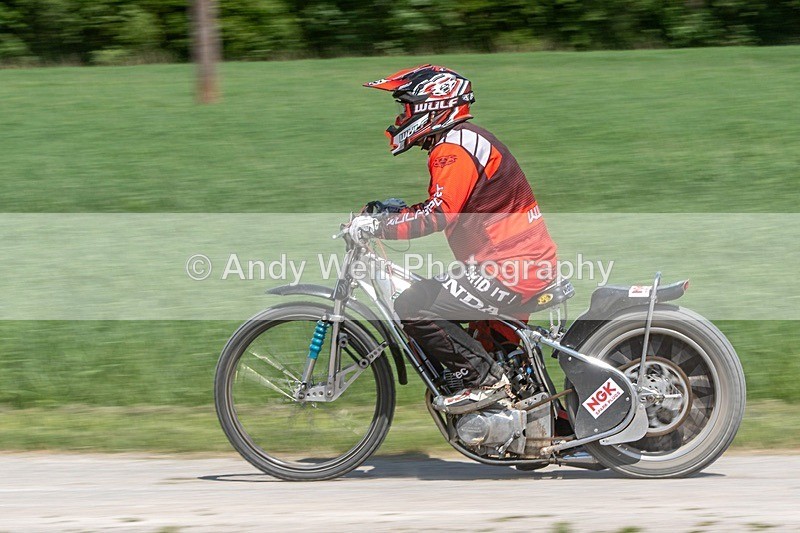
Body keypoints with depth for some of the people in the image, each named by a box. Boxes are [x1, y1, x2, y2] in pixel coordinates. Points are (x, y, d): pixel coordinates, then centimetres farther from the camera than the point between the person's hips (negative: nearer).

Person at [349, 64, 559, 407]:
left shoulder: (454, 148, -14)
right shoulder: (462, 140, 20)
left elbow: (439, 215, -25)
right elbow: (447, 206, 27)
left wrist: (377, 227, -20)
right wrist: (391, 210, 16)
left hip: (510, 265, -11)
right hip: (525, 261, 11)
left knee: (413, 308, -15)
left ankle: (485, 379, -11)